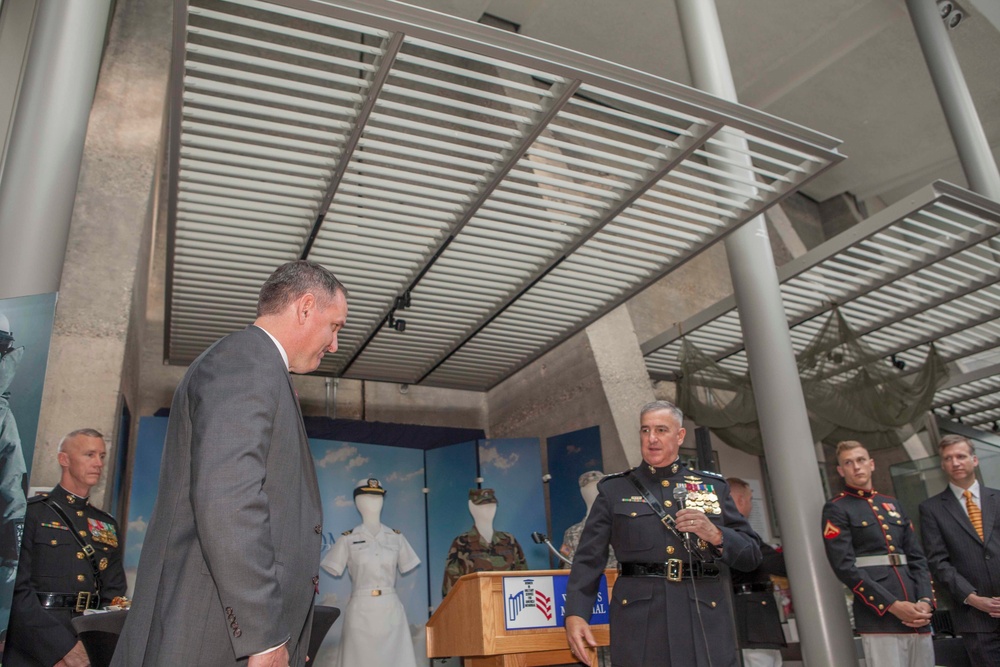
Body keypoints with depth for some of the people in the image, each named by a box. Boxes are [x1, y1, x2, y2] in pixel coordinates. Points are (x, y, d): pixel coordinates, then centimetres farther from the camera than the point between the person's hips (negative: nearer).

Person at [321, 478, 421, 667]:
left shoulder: (396, 537, 10)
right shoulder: (348, 539, 4)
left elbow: (407, 569, 13)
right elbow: (333, 571, 4)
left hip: (391, 610, 2)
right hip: (361, 611, -2)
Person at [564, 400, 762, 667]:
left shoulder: (713, 486, 12)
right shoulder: (614, 489, 7)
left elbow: (752, 554, 10)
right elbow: (589, 558, 2)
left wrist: (715, 535, -10)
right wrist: (575, 614, -12)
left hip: (705, 618, 1)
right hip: (639, 622, -1)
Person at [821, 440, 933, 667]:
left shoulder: (893, 504, 17)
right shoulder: (836, 509, -2)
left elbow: (917, 558, 13)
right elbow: (845, 566, -11)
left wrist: (925, 600, -3)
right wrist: (893, 605, -15)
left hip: (916, 614, 6)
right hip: (879, 615, -6)